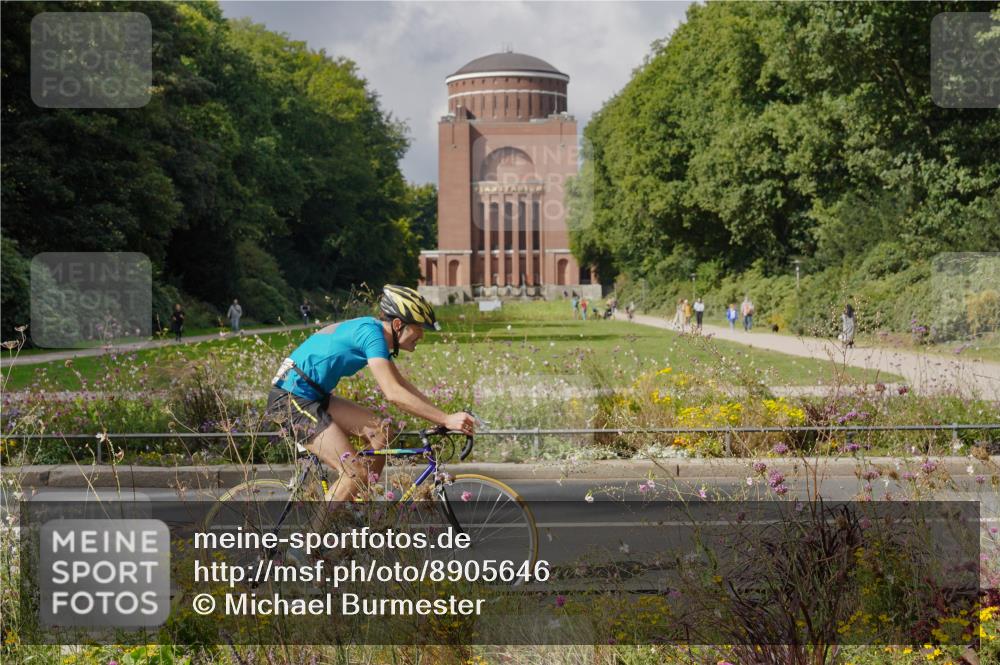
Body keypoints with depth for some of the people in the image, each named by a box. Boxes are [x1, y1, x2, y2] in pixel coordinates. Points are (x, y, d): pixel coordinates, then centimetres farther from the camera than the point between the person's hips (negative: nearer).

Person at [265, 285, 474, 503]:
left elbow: (403, 385, 17)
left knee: (381, 434, 3)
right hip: (290, 400, -10)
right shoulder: (371, 332, -20)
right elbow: (393, 394, -28)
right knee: (357, 473, -15)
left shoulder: (376, 333, 10)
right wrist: (446, 420, -27)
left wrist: (442, 416, 7)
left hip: (313, 397, 10)